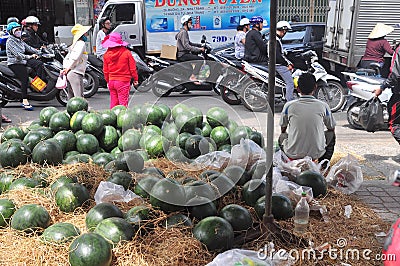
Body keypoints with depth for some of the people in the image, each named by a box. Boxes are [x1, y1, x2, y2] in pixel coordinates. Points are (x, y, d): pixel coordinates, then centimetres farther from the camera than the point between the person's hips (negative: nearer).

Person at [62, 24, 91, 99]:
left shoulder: (75, 44, 22)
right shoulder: (81, 43, -7)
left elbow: (66, 59, 21)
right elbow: (75, 57, -20)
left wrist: (65, 68, 10)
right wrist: (68, 68, -11)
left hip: (70, 74, 10)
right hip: (76, 74, -10)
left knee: (71, 98, 11)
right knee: (79, 98, -13)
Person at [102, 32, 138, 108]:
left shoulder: (106, 54, 2)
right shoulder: (126, 52, -9)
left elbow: (105, 70, 8)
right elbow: (132, 67, -5)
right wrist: (135, 79, 7)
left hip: (111, 81, 4)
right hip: (123, 82, -4)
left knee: (113, 103, 13)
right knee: (123, 103, -3)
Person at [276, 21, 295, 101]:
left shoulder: (278, 39, 16)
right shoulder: (275, 40, -19)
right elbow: (277, 56, -25)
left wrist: (289, 63, 15)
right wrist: (287, 64, -18)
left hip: (281, 63, 11)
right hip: (279, 64, -11)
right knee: (290, 83, -12)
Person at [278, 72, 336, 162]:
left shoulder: (288, 106, -6)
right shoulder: (323, 106, -5)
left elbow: (283, 129, 12)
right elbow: (331, 128, 12)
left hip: (293, 154, 0)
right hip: (316, 154, 0)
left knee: (282, 137, 33)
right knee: (331, 134, 29)